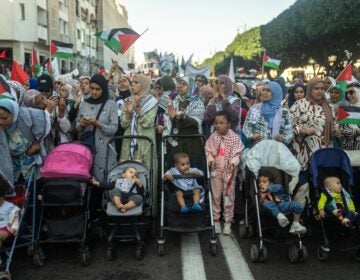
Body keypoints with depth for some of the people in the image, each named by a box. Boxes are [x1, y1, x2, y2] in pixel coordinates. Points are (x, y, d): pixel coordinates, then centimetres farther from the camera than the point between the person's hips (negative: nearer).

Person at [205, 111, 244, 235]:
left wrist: (233, 163, -23)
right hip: (216, 170, 2)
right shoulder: (213, 137, -1)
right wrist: (210, 160, -16)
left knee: (228, 197, 7)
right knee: (215, 196, 8)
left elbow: (237, 153, -7)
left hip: (229, 171, -2)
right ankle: (216, 221, 21)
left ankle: (228, 222, 18)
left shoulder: (235, 138, -7)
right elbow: (208, 151, 2)